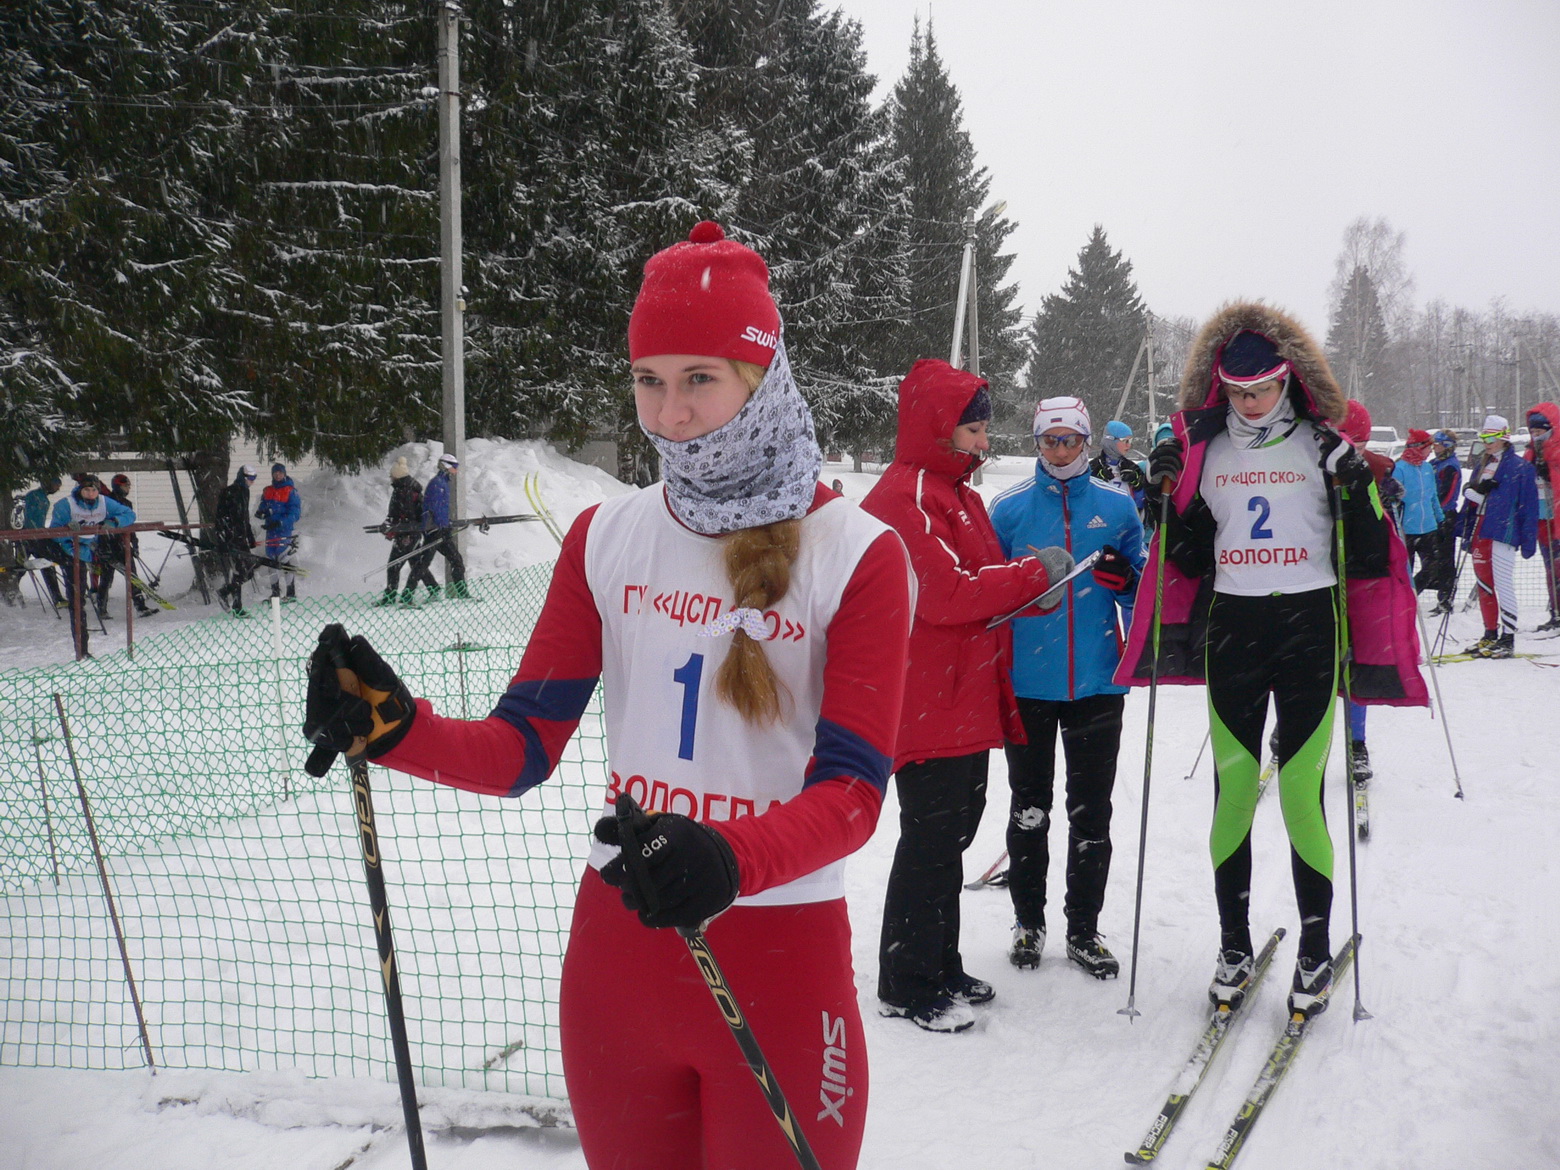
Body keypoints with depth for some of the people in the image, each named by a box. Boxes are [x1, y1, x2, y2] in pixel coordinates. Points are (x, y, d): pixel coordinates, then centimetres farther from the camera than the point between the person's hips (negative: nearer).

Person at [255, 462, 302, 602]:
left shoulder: (291, 491, -5)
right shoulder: (267, 491, 14)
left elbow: (295, 513, -11)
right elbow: (263, 506, 20)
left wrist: (280, 522, -23)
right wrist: (260, 512, -5)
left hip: (284, 531, -6)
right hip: (270, 531, 6)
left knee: (286, 560, -11)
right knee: (272, 560, 11)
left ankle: (292, 593, -7)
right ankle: (275, 592, 21)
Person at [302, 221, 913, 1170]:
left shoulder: (856, 553, -9)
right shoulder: (606, 539, 2)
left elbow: (853, 789, -15)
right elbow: (523, 748, -1)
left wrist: (728, 864, -33)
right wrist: (396, 727, -20)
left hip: (780, 964, -3)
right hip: (617, 942, 4)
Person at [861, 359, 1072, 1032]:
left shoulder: (955, 491, 17)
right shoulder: (905, 497, -16)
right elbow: (949, 593, -23)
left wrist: (1030, 590, 2)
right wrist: (1036, 572, -12)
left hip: (967, 701, 10)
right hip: (928, 706, -10)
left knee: (951, 835, 17)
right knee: (931, 842, -3)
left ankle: (940, 970, 28)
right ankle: (906, 987, 9)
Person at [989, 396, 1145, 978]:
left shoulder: (1117, 505, 4)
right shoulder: (1010, 508, 2)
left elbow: (1142, 590, 9)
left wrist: (1124, 579, -11)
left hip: (1096, 682, 1)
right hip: (1027, 683, 0)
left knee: (1091, 812, 7)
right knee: (1029, 808, 9)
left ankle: (1084, 929, 18)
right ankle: (1028, 921, 23)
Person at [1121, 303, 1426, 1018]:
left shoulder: (1324, 445, 1)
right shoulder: (1203, 449, 8)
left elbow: (1368, 558, 0)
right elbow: (1188, 558, 11)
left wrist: (1360, 493, -17)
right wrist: (1167, 499, -4)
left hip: (1309, 625, -2)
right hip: (1230, 629, 2)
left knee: (1302, 790, -3)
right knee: (1233, 786, 5)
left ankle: (1316, 947, 12)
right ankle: (1234, 944, 17)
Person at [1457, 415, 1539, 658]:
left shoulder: (1520, 467, -3)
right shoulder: (1481, 466, 17)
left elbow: (1528, 507, -5)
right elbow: (1469, 498, 21)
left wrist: (1528, 541, -9)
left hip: (1503, 532, -7)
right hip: (1479, 532, 7)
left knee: (1502, 584, -9)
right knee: (1484, 584, 10)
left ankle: (1508, 638, -6)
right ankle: (1490, 634, 18)